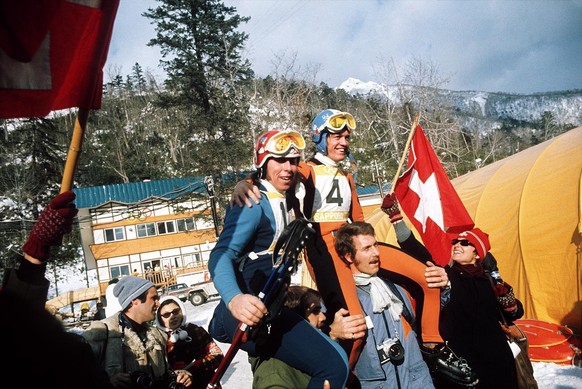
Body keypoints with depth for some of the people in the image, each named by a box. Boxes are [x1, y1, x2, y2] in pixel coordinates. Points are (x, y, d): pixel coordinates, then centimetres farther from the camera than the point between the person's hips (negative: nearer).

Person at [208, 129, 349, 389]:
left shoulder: (282, 202, 16)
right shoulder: (255, 203, -12)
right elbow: (222, 255, -25)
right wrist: (234, 299, -42)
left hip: (264, 312, 10)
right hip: (252, 315, -10)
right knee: (333, 365, -23)